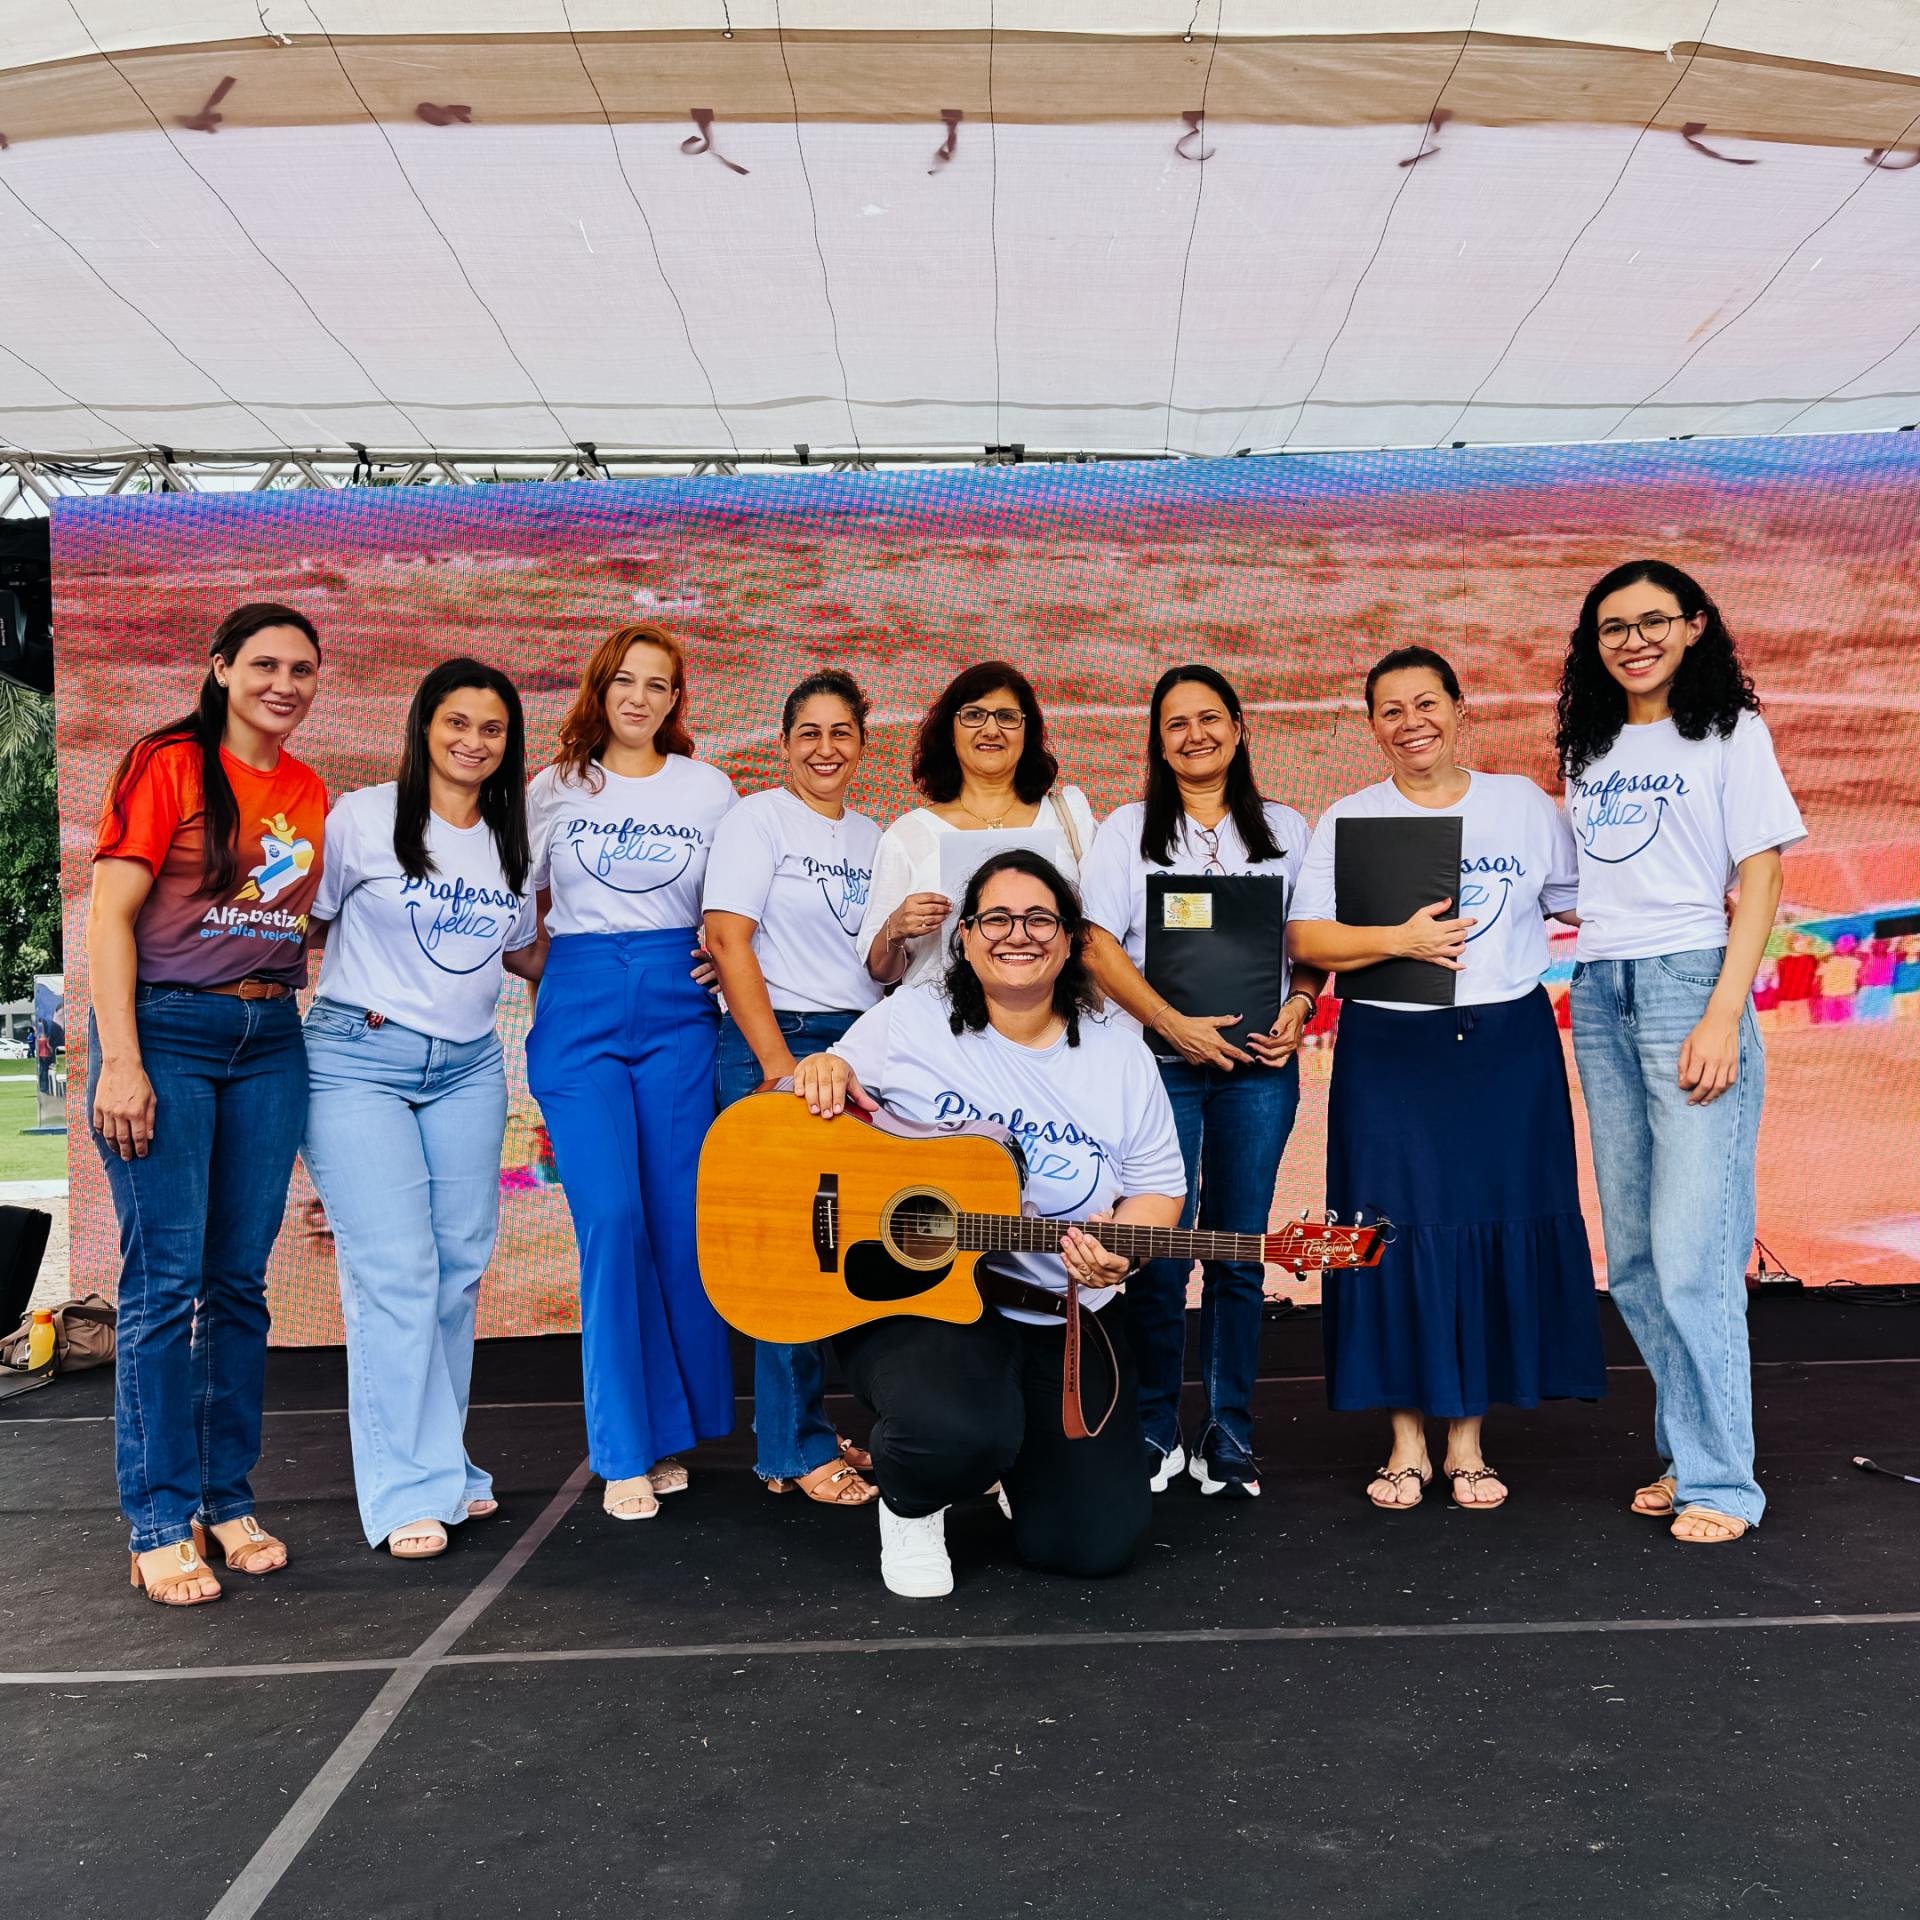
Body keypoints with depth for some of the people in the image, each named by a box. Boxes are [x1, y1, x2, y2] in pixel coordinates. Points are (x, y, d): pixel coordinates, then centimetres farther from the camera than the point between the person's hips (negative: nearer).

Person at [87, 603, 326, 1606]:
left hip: (270, 1040, 5)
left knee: (240, 1281, 9)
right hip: (163, 1030, -5)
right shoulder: (168, 764, -4)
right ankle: (160, 1523, 7)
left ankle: (228, 1499, 20)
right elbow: (110, 913, -9)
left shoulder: (309, 794, 12)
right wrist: (119, 1062, -16)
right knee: (166, 1281, -4)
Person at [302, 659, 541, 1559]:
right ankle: (410, 1492, -2)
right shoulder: (364, 819, -3)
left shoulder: (510, 839, 12)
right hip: (360, 1061, -5)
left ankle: (442, 1462, 18)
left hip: (467, 1068, 5)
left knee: (460, 1264, 4)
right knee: (396, 1269, -10)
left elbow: (526, 953, 21)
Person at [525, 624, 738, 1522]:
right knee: (611, 1221, -9)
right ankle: (626, 1451, 1)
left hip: (679, 1009, 1)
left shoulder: (709, 788, 10)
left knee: (681, 1220, 0)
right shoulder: (554, 788, 9)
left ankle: (674, 1427, 17)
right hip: (580, 1011, -1)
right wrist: (549, 983, -2)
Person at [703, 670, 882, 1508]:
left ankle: (805, 1426, 20)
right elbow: (729, 939, -12)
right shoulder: (756, 818, -2)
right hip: (775, 1042, -6)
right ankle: (794, 1452, 6)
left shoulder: (871, 837, 17)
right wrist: (779, 1064, -16)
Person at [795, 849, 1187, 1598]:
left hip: (1061, 1320, 3)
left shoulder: (1118, 1051, 4)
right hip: (913, 1293, -3)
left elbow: (1158, 1185, 6)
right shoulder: (910, 1020, -1)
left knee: (1095, 1544, -2)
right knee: (961, 1435, -36)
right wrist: (821, 1071, -16)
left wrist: (1118, 1250, -15)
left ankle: (1015, 1458, 34)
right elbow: (822, 1093, 9)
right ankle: (910, 1504, 4)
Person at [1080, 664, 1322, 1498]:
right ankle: (1153, 1430, 12)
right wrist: (1174, 1023, -13)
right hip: (1158, 1062, -2)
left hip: (1259, 1064, 2)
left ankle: (1230, 1432, 15)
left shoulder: (1285, 830, 14)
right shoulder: (1128, 830, 7)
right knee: (1159, 1250, -2)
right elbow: (1099, 945, -3)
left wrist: (1297, 1008, -5)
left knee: (1239, 1250, 4)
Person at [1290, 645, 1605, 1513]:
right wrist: (1398, 940, -17)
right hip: (1388, 1054, -1)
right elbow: (1306, 938, -3)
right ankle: (1407, 1441, 12)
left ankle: (1467, 1438, 16)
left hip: (1508, 1047, 1)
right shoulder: (1348, 819, 5)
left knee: (1497, 1230, 2)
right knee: (1399, 1236, -1)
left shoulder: (1523, 802, 9)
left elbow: (1581, 906, 13)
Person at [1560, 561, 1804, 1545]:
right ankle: (1687, 1450, 19)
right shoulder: (1589, 749, 17)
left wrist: (1724, 1015, -14)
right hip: (1597, 995, 6)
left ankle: (1718, 1480, 0)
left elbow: (1759, 882, -5)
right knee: (1634, 1256, 7)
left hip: (1690, 983, -6)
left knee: (1692, 1252, -9)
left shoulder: (1731, 733, 2)